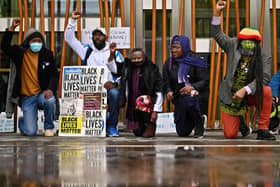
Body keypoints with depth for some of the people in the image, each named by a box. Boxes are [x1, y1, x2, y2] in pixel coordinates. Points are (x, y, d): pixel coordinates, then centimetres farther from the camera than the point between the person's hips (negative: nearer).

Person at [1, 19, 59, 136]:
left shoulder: (47, 54, 2)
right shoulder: (20, 53, 3)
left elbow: (54, 74, 0)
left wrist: (51, 89, -19)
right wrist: (11, 29, -17)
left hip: (42, 94, 1)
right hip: (27, 97, -1)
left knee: (50, 100, -38)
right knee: (30, 132, -12)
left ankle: (49, 127, -7)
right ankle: (22, 121, 29)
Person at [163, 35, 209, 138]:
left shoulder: (195, 62, -10)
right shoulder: (169, 63, 2)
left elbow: (205, 81, -13)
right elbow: (166, 82, 4)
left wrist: (192, 87, -29)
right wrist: (169, 91, -17)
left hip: (195, 95, -4)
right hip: (179, 98, 4)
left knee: (189, 100, -42)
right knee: (182, 132, 7)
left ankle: (199, 127, -15)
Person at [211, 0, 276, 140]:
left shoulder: (264, 59, -11)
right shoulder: (233, 47, -5)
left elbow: (264, 79, -22)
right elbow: (217, 35, -5)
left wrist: (245, 90, -32)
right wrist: (217, 13, -17)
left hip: (249, 96, 0)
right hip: (229, 97, 1)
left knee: (266, 91, -32)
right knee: (230, 135, -6)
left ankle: (263, 130, -19)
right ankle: (239, 123, 34)